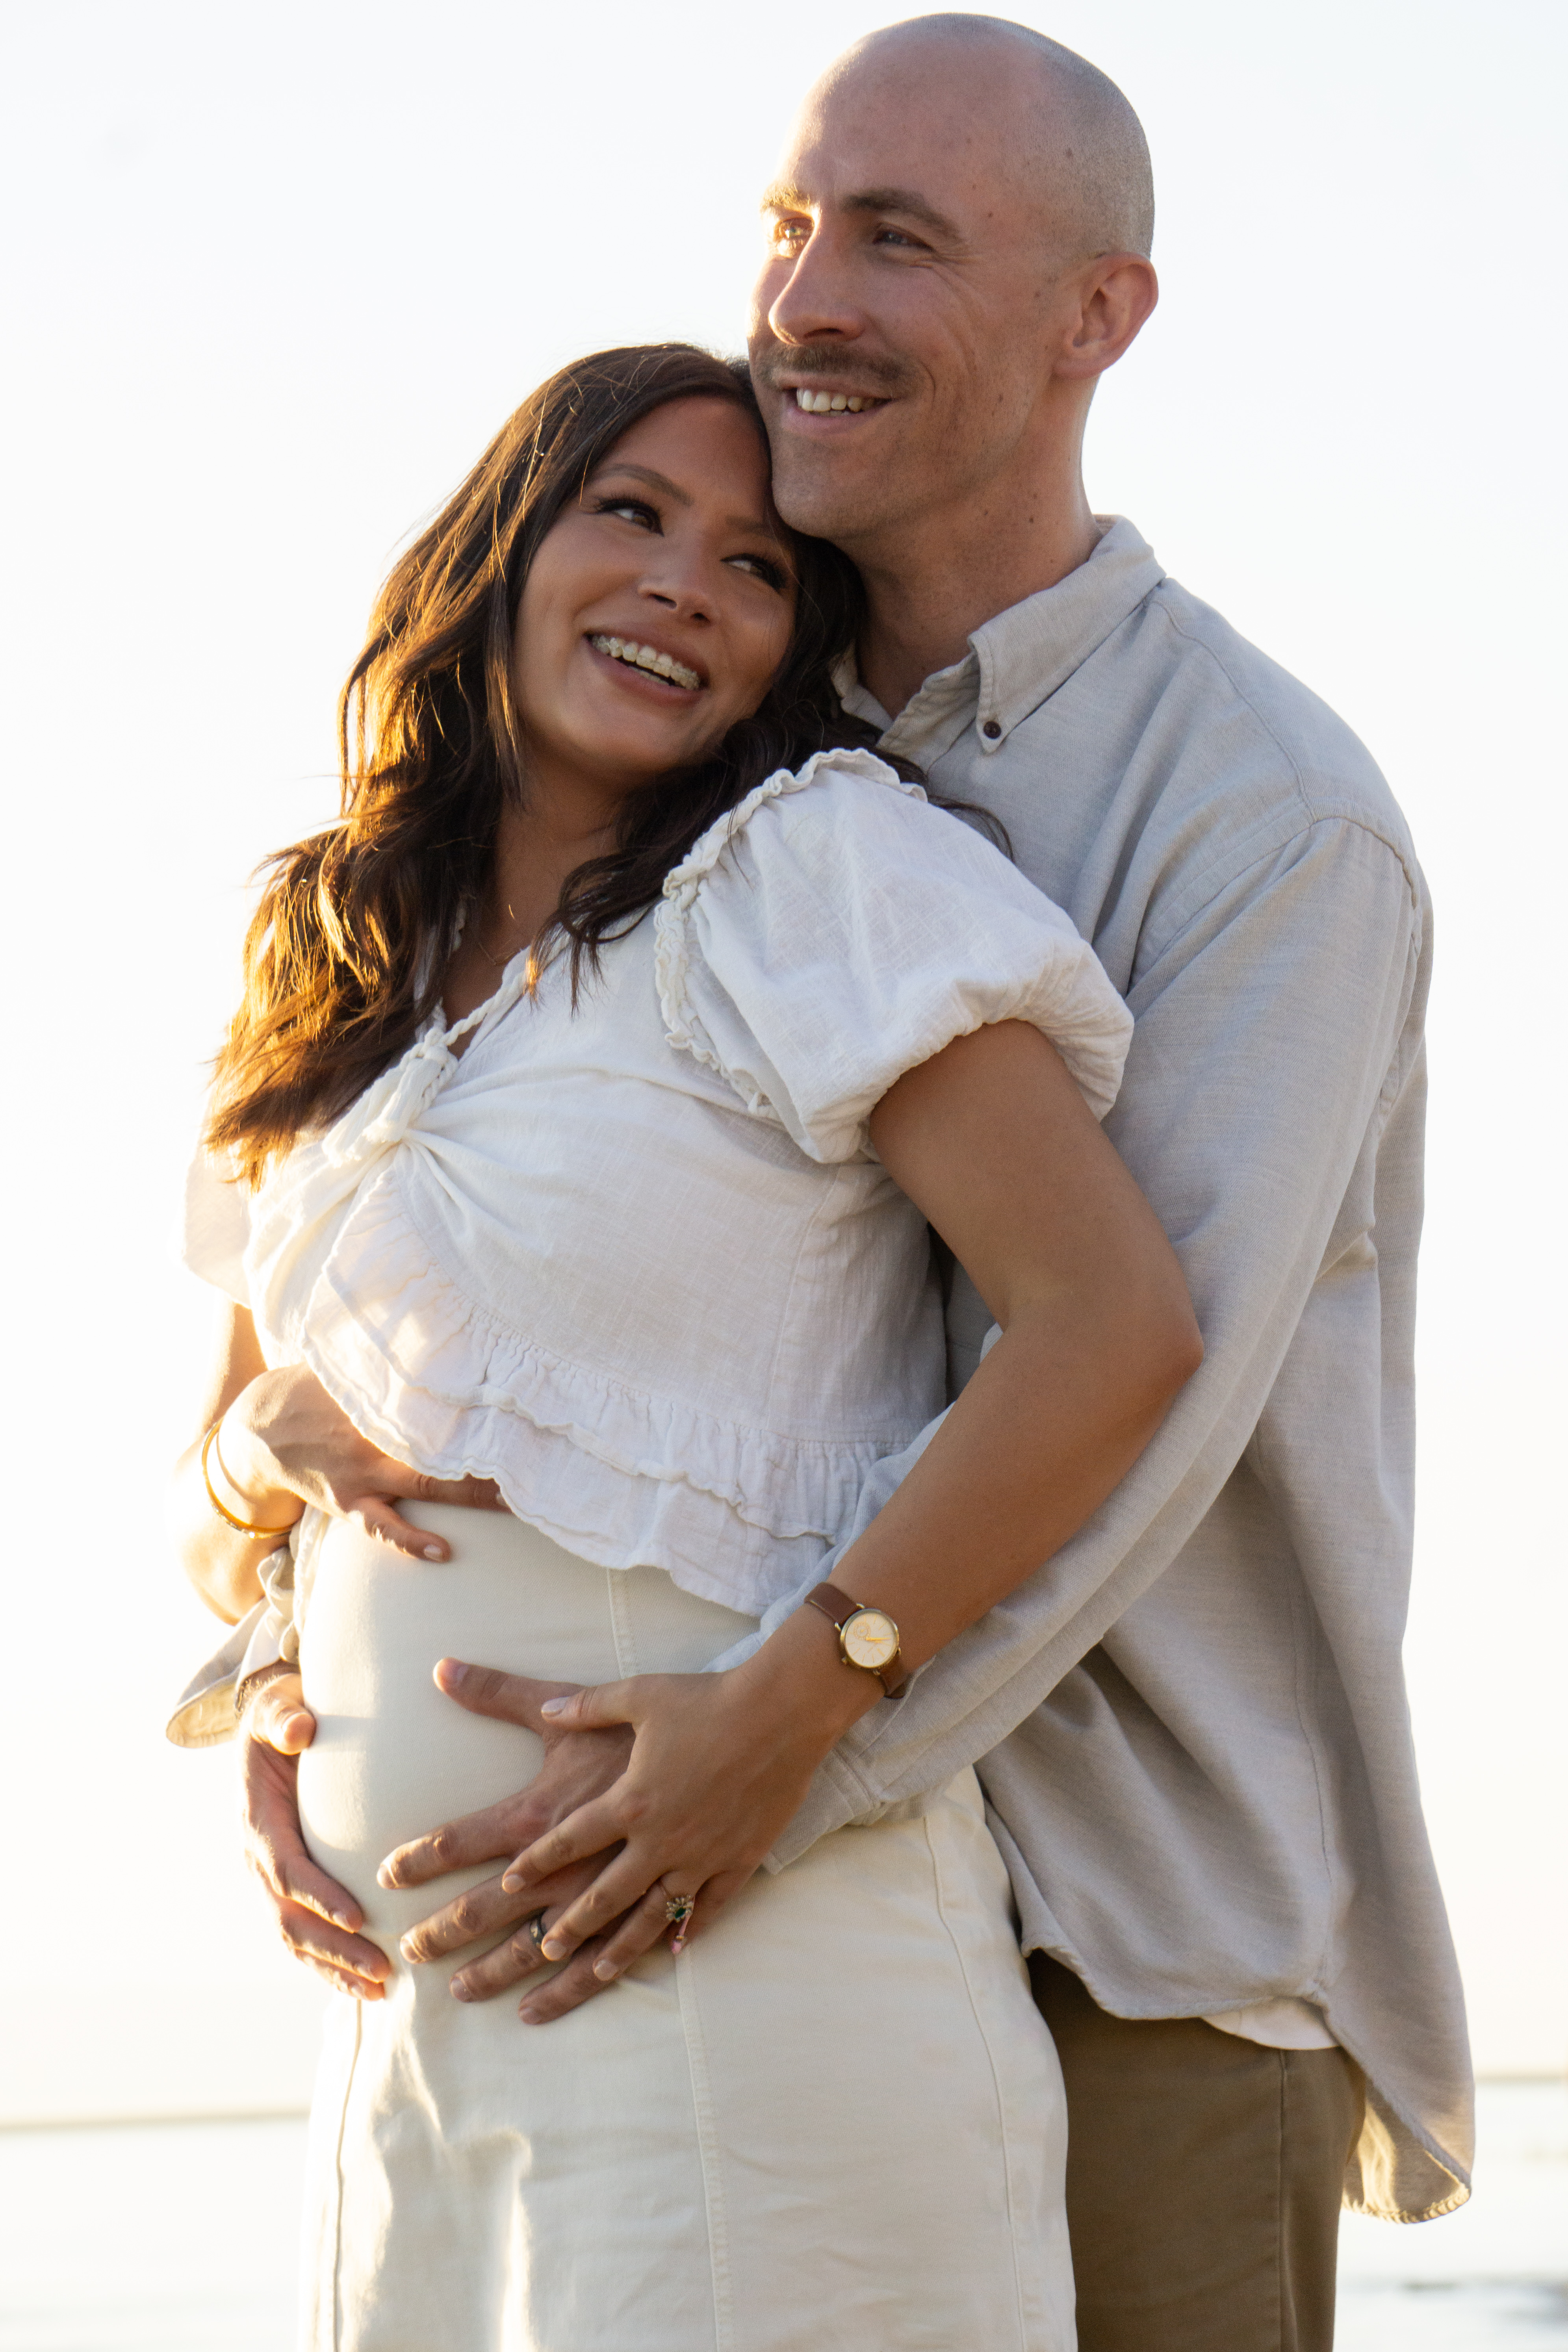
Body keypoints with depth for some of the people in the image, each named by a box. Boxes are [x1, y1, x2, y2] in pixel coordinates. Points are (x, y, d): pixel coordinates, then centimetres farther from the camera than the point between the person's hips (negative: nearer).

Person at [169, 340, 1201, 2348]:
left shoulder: (813, 866, -4)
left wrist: (791, 1701, -19)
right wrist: (260, 1456, -4)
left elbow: (1116, 1322, -14)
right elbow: (210, 1520, 19)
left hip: (753, 1962, -6)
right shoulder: (343, 989, 16)